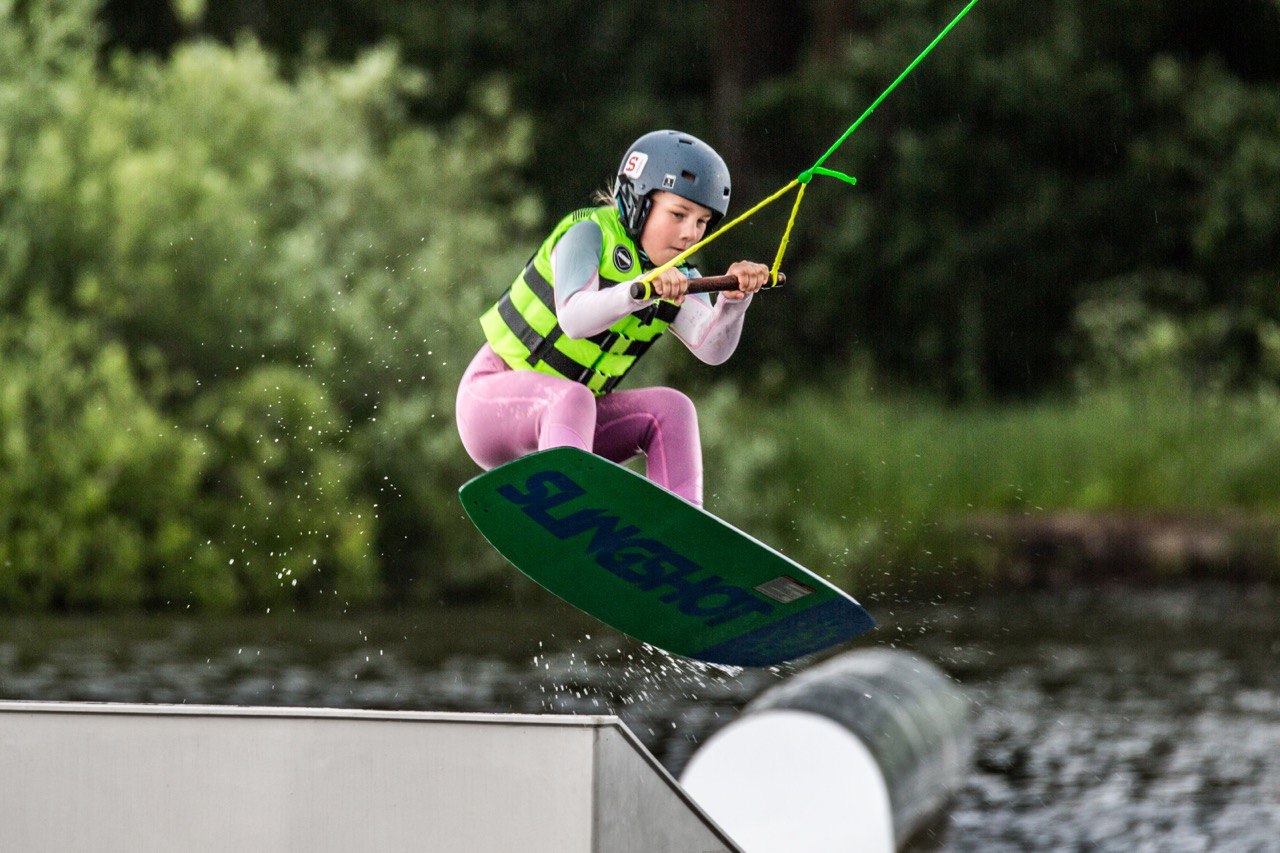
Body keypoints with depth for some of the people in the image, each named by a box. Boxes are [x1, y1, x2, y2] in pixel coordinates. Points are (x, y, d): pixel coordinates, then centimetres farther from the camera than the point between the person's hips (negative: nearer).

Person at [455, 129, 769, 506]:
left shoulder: (678, 279, 4)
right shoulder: (589, 234, -14)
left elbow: (712, 347, -15)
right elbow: (574, 319, -33)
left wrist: (734, 299, -34)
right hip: (493, 400, -6)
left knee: (671, 408, -14)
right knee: (573, 398, -35)